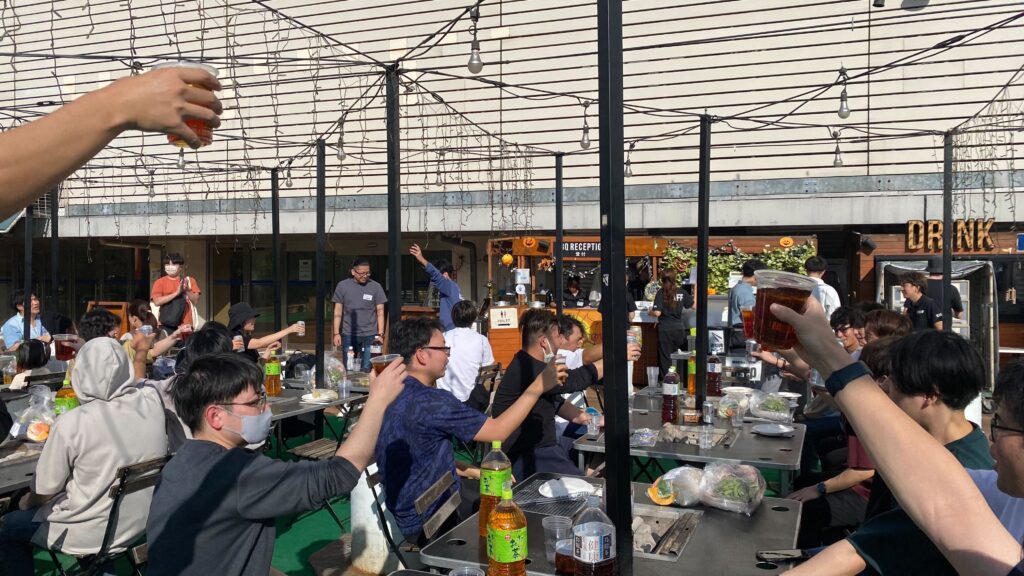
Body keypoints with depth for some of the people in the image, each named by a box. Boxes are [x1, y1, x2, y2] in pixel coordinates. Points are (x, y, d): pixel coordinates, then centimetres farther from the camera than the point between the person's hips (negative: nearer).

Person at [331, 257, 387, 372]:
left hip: (370, 336, -1)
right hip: (348, 335, 1)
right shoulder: (342, 286, 2)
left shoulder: (375, 287, 0)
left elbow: (380, 312, 3)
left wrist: (380, 334, -3)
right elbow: (338, 311, 6)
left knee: (367, 369, 0)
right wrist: (336, 333, 1)